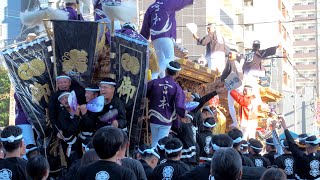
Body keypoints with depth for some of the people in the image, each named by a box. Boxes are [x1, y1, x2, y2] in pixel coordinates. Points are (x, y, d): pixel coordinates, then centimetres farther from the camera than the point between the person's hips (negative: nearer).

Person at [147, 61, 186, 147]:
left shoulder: (154, 83, -6)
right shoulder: (177, 88, -12)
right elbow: (180, 107, -17)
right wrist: (184, 114, 2)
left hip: (154, 118, 3)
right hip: (166, 121, -2)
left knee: (154, 141, 19)